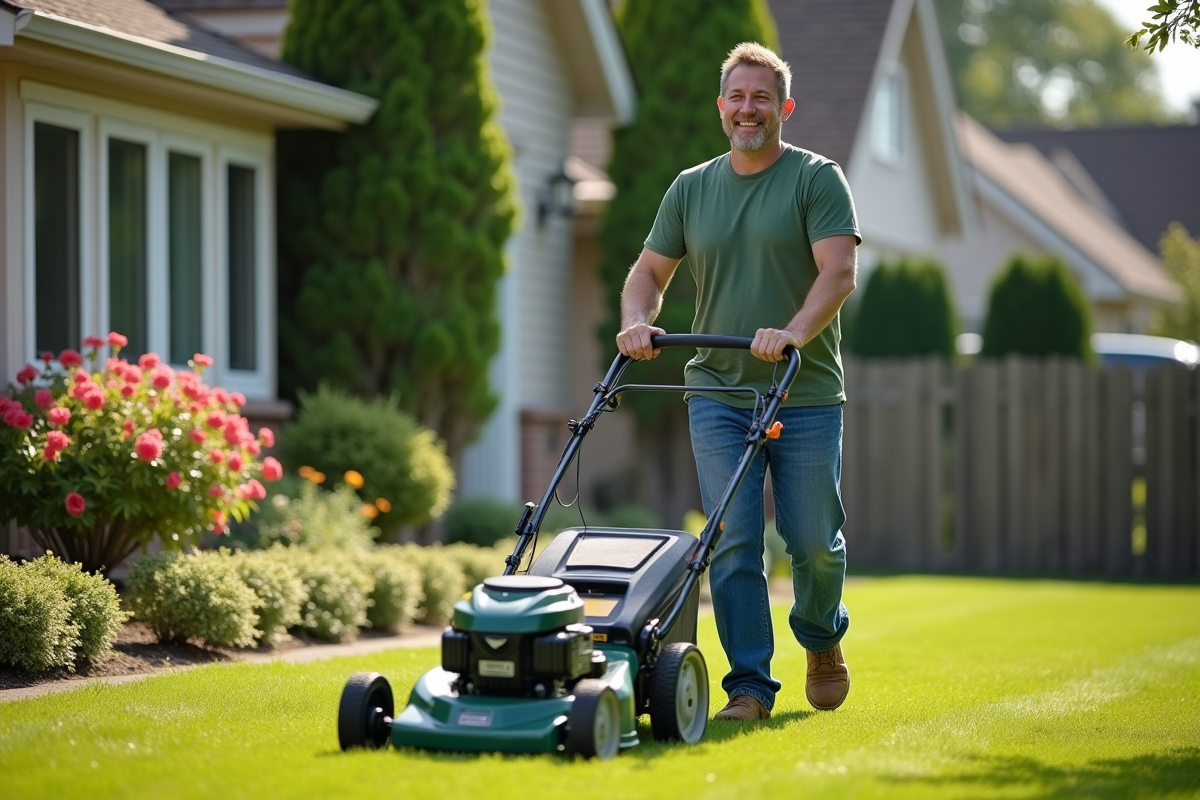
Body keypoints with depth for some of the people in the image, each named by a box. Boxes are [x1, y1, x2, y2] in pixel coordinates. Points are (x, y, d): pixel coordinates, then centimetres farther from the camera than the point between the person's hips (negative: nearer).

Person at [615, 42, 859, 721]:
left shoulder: (817, 179, -1)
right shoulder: (691, 188, 12)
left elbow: (840, 271, -12)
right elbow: (651, 271, 16)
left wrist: (794, 332, -27)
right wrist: (638, 323, -5)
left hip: (806, 394, -2)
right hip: (719, 392, 3)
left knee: (814, 540, 2)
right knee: (733, 543, -6)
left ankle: (822, 637, 31)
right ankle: (750, 686, -2)